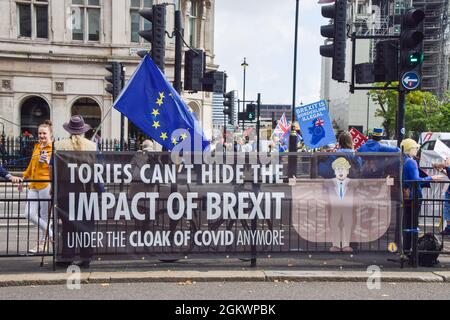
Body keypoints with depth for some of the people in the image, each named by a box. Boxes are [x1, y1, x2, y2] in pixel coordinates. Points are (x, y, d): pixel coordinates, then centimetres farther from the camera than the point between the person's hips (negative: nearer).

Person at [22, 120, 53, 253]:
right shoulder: (36, 147, 17)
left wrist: (48, 161, -27)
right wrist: (23, 179, 31)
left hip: (46, 185, -7)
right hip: (33, 185, 7)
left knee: (44, 216, 1)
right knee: (30, 214, 0)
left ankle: (41, 245, 15)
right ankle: (51, 234, 17)